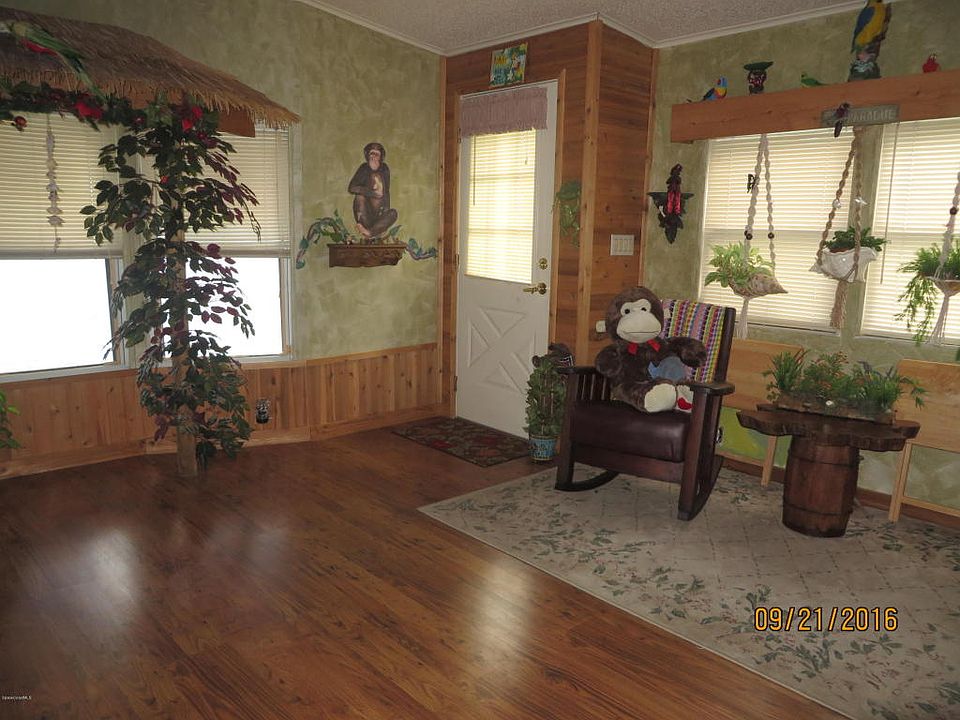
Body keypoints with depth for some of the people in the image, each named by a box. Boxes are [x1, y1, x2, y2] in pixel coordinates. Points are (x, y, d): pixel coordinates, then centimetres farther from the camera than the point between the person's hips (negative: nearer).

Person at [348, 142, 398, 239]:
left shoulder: (384, 169, 6)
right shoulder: (364, 169, -3)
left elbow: (386, 192, 8)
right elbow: (351, 188, -14)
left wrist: (386, 209, -7)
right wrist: (372, 193, -19)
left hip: (378, 213, 2)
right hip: (365, 210, -2)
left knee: (393, 213, -24)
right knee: (360, 196, -28)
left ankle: (369, 232, -36)